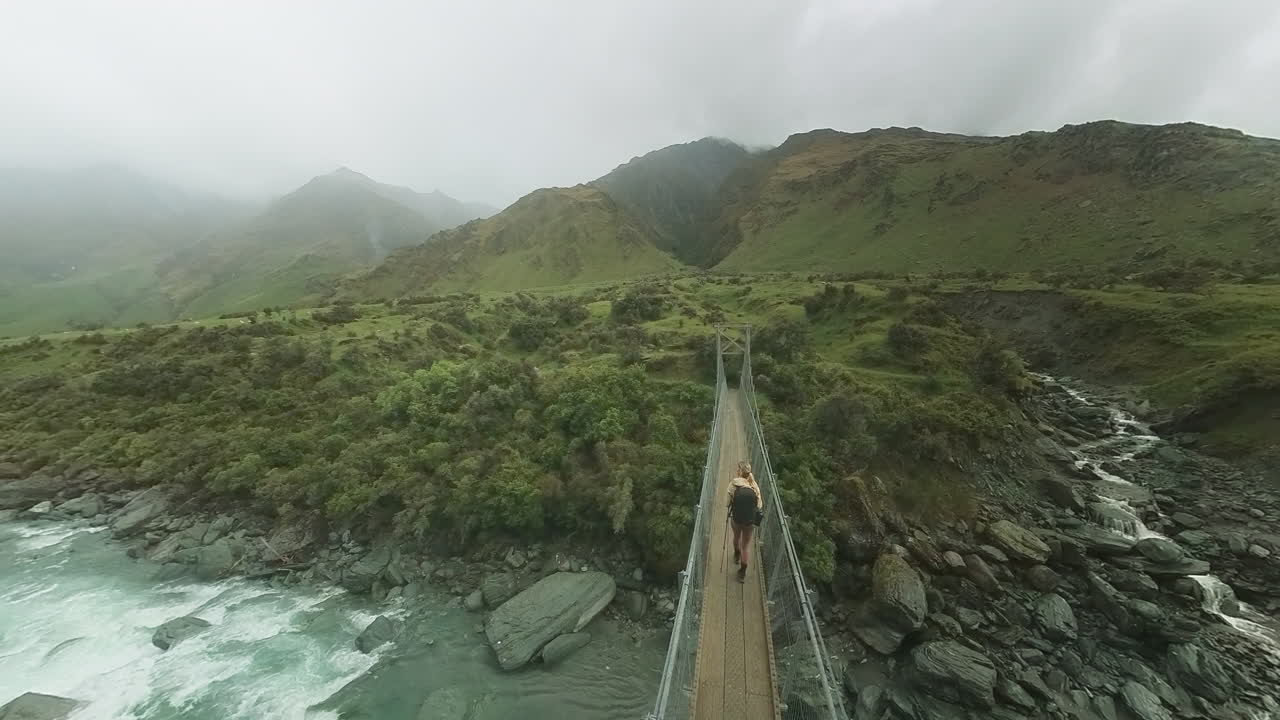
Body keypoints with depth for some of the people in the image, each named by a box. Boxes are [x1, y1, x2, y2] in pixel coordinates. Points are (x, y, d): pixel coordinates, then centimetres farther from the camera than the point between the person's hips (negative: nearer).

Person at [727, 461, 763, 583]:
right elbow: (759, 505, -8)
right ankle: (743, 573, 23)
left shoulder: (734, 484, -19)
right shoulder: (754, 485, -14)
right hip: (750, 520, 0)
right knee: (746, 544, 17)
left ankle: (737, 555, 57)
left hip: (736, 518, 0)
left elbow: (729, 502, -13)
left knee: (737, 537, 30)